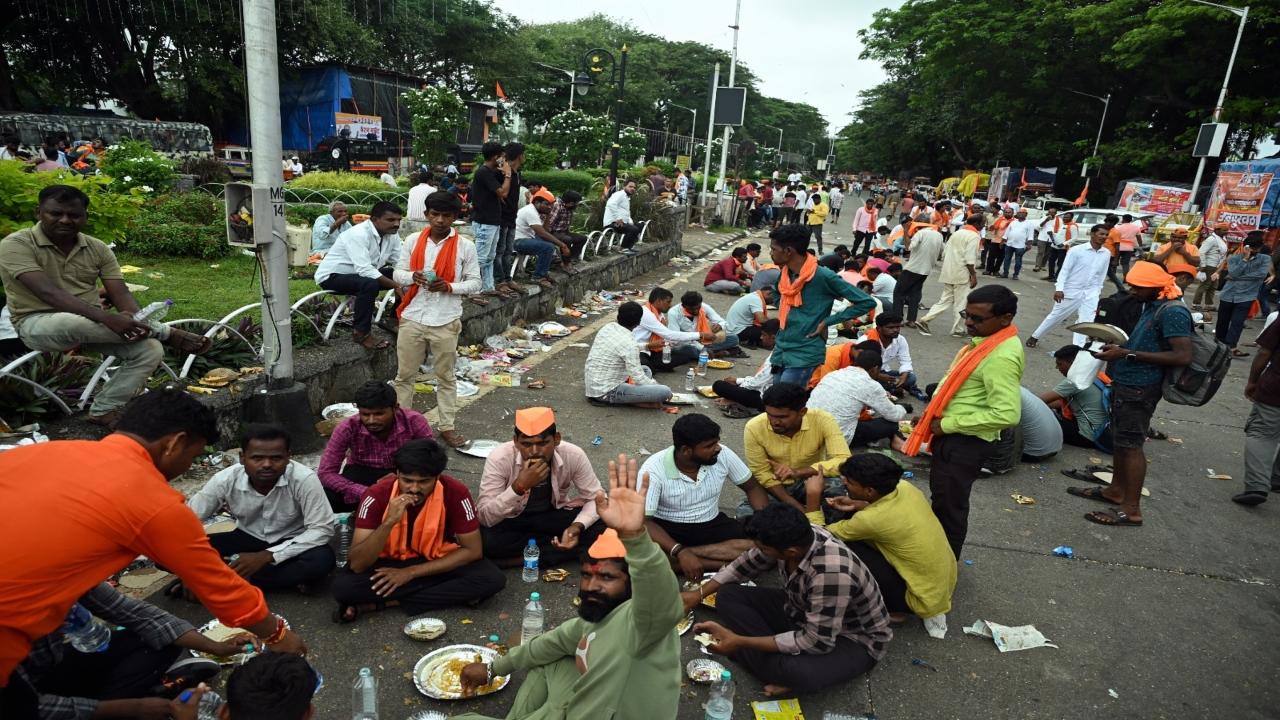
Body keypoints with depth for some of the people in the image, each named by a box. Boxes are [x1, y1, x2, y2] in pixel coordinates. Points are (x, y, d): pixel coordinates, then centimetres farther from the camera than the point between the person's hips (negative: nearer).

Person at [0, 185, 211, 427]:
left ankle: (103, 412, -8)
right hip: (38, 324, -4)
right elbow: (48, 292, -27)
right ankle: (171, 333, -21)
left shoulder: (98, 249, 3)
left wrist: (133, 319, -28)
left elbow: (120, 294, -5)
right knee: (75, 323, -40)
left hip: (92, 325, 5)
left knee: (150, 350, -19)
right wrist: (107, 318, -40)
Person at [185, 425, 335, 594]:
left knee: (323, 558, -35)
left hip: (291, 542, -2)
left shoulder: (304, 479, -28)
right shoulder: (225, 480, -19)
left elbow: (322, 529, -26)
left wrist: (265, 556, -31)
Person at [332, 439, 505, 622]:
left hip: (439, 562, 1)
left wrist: (412, 572, -19)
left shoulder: (455, 493, -23)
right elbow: (357, 564, -25)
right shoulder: (377, 495, -23)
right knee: (343, 586, -29)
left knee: (492, 578, -27)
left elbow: (472, 550, -16)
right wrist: (389, 522, -41)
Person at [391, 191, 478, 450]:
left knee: (445, 377, 10)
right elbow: (398, 273, 8)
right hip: (412, 318, 2)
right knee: (404, 375, 11)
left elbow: (475, 282, -1)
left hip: (445, 322, -2)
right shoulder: (413, 241, 3)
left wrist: (448, 286, -18)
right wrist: (413, 276, -14)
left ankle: (447, 426, 20)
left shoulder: (465, 246, -4)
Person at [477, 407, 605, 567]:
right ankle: (556, 543, -10)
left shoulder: (573, 455, -23)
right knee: (484, 539, -34)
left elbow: (596, 498, -12)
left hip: (555, 514, 2)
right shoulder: (500, 458, -27)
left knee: (601, 527, -23)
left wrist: (577, 526, -32)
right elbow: (485, 517, -29)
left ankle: (521, 558, -15)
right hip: (511, 519, -1)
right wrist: (519, 486, -43)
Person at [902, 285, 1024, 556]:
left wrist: (947, 424, -23)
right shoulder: (987, 340, 5)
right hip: (951, 435, 10)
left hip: (964, 441, -10)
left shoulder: (1002, 357, -25)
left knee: (949, 505, 6)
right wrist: (934, 413, 8)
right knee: (940, 497, 25)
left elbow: (1007, 414, -32)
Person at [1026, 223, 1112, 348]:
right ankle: (1034, 337, 25)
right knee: (1055, 316, 8)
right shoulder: (1076, 250, -12)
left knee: (1086, 321, -2)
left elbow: (1102, 275, 11)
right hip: (1071, 290, -4)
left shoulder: (1107, 254, 3)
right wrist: (1059, 289, -20)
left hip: (1091, 292, 4)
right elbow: (1065, 270, -12)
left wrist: (1098, 291, 13)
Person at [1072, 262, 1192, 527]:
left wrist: (1128, 354, -25)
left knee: (1131, 445, -4)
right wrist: (1119, 347, 9)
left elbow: (1183, 356, -25)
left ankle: (1131, 509, 3)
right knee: (1119, 439, 18)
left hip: (1139, 388, -10)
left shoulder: (1173, 312, -18)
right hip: (1126, 383, 10)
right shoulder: (1151, 306, 11)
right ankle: (1116, 490, 32)